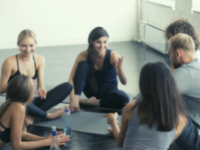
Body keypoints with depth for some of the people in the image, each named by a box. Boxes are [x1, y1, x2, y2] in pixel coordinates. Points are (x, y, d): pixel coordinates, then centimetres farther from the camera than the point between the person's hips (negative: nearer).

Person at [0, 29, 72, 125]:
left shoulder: (40, 60, 3)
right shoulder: (10, 62, -12)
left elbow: (40, 84, -1)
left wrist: (41, 89, -26)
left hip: (31, 102, 5)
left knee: (67, 86, -10)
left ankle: (33, 115, -22)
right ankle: (49, 115, -13)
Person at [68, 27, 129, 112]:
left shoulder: (112, 56, -21)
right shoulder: (84, 55, -17)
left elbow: (124, 82, -27)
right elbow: (71, 79, -20)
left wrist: (120, 68, -47)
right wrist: (73, 99, -36)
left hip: (108, 91, 0)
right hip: (92, 89, 0)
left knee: (124, 98, -34)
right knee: (82, 64, -24)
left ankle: (89, 102, -19)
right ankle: (77, 98, -30)